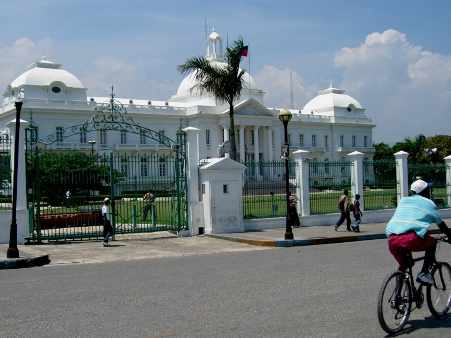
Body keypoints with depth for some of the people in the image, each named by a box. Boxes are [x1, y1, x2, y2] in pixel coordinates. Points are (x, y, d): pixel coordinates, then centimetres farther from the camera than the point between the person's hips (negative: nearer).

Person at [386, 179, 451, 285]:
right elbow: (441, 225, 25)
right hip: (412, 239, -5)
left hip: (392, 240, 5)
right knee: (432, 242, 24)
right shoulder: (428, 203, 17)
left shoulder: (403, 200, 30)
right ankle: (424, 273, 12)